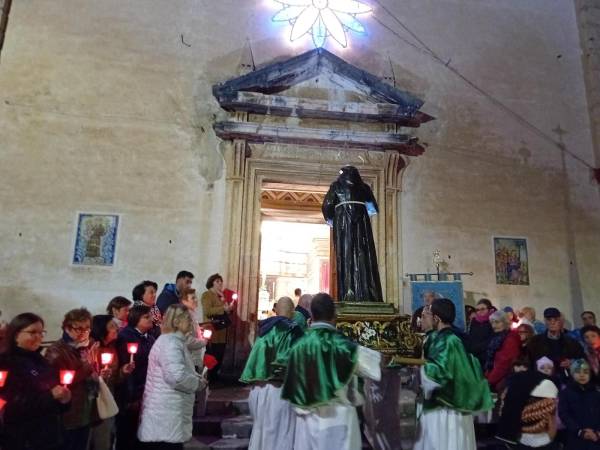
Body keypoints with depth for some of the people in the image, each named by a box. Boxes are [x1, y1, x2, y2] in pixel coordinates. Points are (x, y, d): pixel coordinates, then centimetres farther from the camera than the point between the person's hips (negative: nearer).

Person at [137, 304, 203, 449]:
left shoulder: (173, 340, 16)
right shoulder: (171, 343, -19)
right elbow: (177, 377, -30)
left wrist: (195, 377, 12)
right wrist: (198, 383, -13)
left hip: (167, 414, 11)